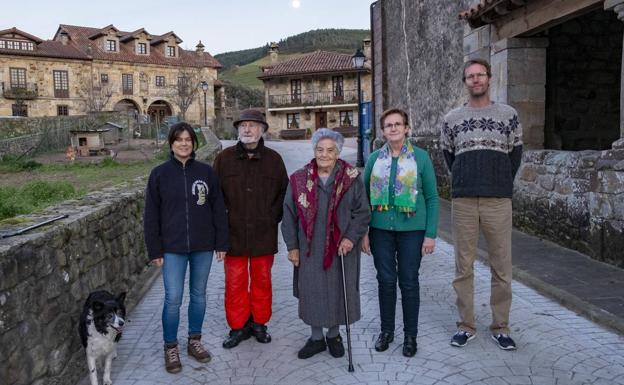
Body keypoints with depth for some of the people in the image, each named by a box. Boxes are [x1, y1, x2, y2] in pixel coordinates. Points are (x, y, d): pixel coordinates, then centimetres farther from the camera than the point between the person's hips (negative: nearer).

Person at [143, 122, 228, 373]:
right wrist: (155, 250, -3)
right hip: (172, 248, -1)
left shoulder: (206, 172, 0)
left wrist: (221, 242, 1)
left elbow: (218, 209, 3)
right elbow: (151, 215, -1)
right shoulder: (159, 174, -2)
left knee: (198, 294, 13)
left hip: (203, 246, 2)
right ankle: (170, 348, 19)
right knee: (173, 299, 0)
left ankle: (194, 341, 30)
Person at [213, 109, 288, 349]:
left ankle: (259, 323, 28)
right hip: (234, 233, 0)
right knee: (235, 282, 6)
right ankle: (238, 327, 22)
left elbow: (284, 192, 9)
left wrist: (273, 217, 0)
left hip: (264, 234, 1)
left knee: (262, 280, 12)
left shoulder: (273, 159, 3)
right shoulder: (224, 158, 1)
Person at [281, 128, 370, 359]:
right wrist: (292, 246, 2)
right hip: (310, 249, 1)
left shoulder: (351, 178, -3)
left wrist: (351, 237, -11)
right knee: (312, 292, 8)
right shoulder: (299, 179, 1)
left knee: (339, 290, 10)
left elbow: (362, 211, 1)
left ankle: (334, 335, 33)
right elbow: (289, 215, 5)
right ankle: (316, 338, 28)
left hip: (342, 248, -1)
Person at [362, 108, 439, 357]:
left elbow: (432, 197, -2)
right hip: (381, 229, 2)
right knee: (386, 280, 10)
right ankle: (386, 330, 28)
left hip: (412, 229, -2)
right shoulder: (375, 158, 3)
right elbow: (365, 196, 7)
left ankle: (410, 335, 24)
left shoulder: (421, 157, -3)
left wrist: (431, 234, -7)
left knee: (409, 281, 7)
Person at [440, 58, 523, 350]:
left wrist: (502, 183, 10)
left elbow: (515, 153, 13)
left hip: (498, 200, 0)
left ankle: (501, 327, 19)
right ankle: (466, 325, 17)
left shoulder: (508, 115, 7)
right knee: (463, 266, 5)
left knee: (502, 267, 4)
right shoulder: (452, 118, 8)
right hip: (463, 201, 1)